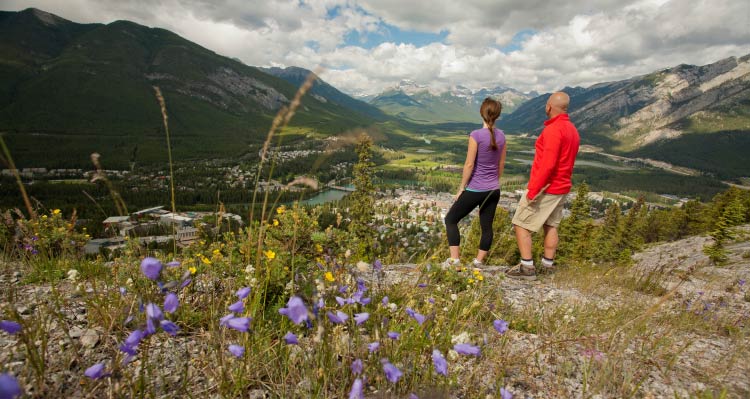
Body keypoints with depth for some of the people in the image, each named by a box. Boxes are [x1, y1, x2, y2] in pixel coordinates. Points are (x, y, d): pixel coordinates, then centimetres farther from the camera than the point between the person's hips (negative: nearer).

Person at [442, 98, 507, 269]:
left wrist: (461, 188, -7)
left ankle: (454, 259, 5)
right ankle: (478, 261, 19)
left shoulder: (476, 135, -17)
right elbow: (501, 164, 10)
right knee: (487, 226, 14)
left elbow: (469, 164, -16)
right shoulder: (501, 135, 1)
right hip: (493, 190, 6)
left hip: (475, 190, -6)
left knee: (451, 219, 8)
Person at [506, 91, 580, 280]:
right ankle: (547, 265, 23)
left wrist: (533, 190, -23)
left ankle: (527, 267, 0)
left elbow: (547, 165, -26)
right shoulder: (572, 130, 11)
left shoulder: (553, 130, -20)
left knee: (521, 224, -2)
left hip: (545, 188, -9)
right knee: (551, 225, 16)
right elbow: (565, 161, 13)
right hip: (561, 188, 9)